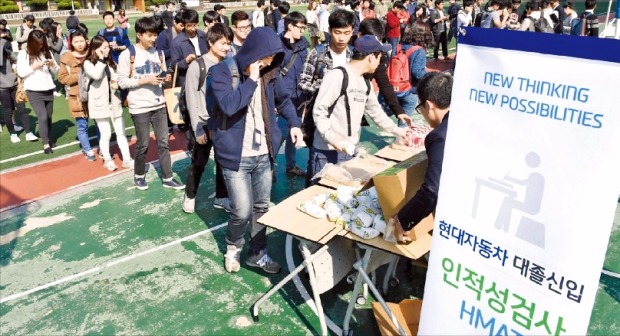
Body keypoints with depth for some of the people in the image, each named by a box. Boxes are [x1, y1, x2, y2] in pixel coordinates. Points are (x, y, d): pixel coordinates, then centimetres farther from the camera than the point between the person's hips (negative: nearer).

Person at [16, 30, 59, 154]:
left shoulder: (47, 52, 5)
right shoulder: (23, 53, -3)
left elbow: (55, 71, 8)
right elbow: (21, 73, -8)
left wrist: (53, 64, -12)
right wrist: (35, 66, -17)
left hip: (48, 90, 3)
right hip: (34, 91, -3)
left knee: (49, 117, 11)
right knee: (43, 117, -12)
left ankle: (49, 138, 29)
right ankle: (46, 144, -4)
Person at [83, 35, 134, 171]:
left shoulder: (110, 62, 11)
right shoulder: (88, 63, -7)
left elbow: (117, 78, 16)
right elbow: (96, 75, -27)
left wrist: (117, 84, -7)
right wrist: (101, 59, -19)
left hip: (114, 102, 5)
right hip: (100, 103, -5)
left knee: (121, 132, 6)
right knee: (106, 134, 0)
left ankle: (127, 160, 12)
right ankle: (107, 160, 18)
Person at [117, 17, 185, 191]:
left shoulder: (156, 51, 8)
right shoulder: (127, 54, -10)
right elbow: (122, 82, -11)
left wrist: (165, 77, -8)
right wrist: (145, 80, -20)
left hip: (159, 104, 5)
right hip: (140, 106, -5)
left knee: (163, 143, 7)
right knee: (143, 144, 6)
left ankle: (168, 178, 16)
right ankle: (139, 175, 28)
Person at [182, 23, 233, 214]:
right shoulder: (197, 66, -11)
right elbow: (191, 100, -10)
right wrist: (198, 129, -12)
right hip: (205, 124, -4)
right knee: (199, 163, 9)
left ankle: (222, 196, 28)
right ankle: (190, 196, 29)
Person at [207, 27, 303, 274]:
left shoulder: (268, 73, 4)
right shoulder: (223, 71, -12)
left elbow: (283, 99, 22)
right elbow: (228, 105, -28)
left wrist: (294, 122, 7)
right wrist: (251, 80, -22)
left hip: (264, 154, 6)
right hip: (236, 156, -5)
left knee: (262, 207, 13)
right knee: (242, 211, -3)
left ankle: (257, 253, 32)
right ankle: (233, 248, 27)